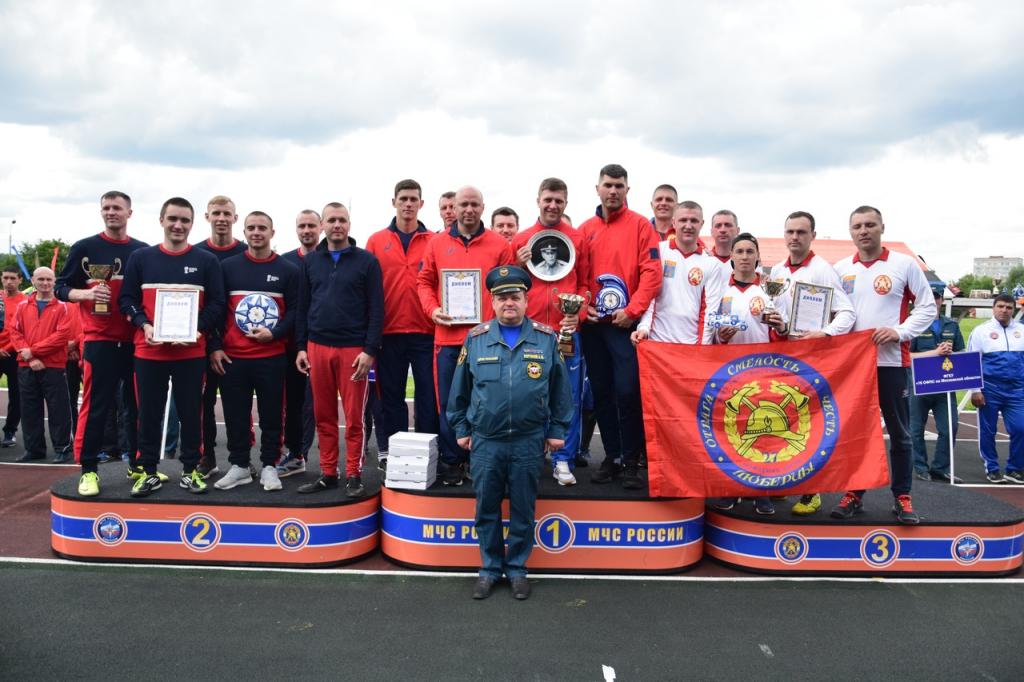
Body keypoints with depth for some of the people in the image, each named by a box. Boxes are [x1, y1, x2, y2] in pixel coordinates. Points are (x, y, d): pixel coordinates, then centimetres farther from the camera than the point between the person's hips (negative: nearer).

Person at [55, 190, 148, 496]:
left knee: (137, 405, 9)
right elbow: (62, 288, 3)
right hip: (99, 340, -2)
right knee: (96, 405, -2)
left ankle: (137, 465, 19)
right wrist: (87, 293, -16)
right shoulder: (84, 248, 2)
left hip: (136, 340, 3)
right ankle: (89, 469, 6)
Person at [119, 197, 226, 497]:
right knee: (149, 413, 6)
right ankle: (149, 472, 17)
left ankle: (190, 470, 17)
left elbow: (217, 304, 3)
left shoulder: (207, 261, 5)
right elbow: (126, 298, 6)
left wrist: (199, 329, -14)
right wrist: (144, 325, -11)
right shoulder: (140, 258, 8)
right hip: (148, 351, 1)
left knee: (191, 413, 5)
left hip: (192, 352, -1)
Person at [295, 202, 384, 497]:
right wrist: (301, 347, 6)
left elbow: (376, 309, -4)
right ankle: (327, 473, 19)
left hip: (354, 349, -3)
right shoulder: (310, 261, 11)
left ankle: (354, 475, 12)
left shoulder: (367, 260, 0)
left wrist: (370, 350, -10)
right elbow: (302, 306, 13)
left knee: (354, 416, 2)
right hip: (317, 347, 3)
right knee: (324, 415, 9)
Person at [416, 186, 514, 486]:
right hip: (447, 336, 1)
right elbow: (424, 281, 12)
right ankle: (451, 462, 18)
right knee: (449, 403, 6)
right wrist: (432, 309, -4)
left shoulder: (499, 245, 5)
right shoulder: (437, 244, 9)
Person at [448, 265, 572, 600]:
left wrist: (557, 429, 4)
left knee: (523, 510, 10)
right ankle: (490, 568, 26)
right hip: (485, 441, 1)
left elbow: (559, 388, 5)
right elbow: (460, 388, 8)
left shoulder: (546, 338, 0)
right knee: (486, 509, 10)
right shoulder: (476, 338, 1)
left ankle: (517, 568, 26)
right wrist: (461, 429, 8)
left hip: (529, 442, -1)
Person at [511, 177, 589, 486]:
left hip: (566, 329, 0)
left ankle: (563, 461, 13)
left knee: (569, 397, 3)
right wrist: (518, 266, -5)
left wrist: (577, 312, -7)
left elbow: (584, 283, 9)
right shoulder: (521, 240, 9)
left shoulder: (578, 239, 8)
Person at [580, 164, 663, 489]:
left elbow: (651, 272, -8)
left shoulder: (640, 225, 0)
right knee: (601, 392, 9)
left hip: (625, 323, -4)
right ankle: (611, 456, 21)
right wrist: (583, 305, -3)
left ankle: (631, 461, 6)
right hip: (593, 324, 4)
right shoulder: (585, 229, 11)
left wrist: (632, 310, -14)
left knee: (627, 392, -8)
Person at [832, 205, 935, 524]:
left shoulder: (904, 264, 1)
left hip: (891, 361, -2)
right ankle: (854, 494, 17)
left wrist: (900, 332, -13)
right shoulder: (840, 269, 8)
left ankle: (902, 497, 14)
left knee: (898, 432, 4)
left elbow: (927, 306, 1)